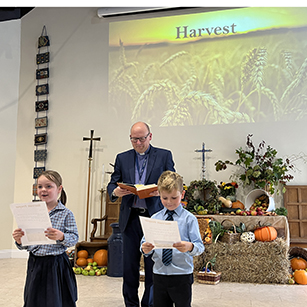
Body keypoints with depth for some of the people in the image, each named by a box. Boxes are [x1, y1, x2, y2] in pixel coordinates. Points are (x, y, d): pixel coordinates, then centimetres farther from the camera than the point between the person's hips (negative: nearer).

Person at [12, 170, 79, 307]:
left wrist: (61, 236, -27)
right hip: (35, 264, 3)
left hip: (56, 264, -3)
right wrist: (19, 240, -12)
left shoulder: (66, 214, -6)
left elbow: (74, 238, -9)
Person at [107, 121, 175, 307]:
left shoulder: (164, 156, 5)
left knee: (153, 266, 4)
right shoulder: (122, 158, 12)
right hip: (131, 218, 2)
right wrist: (116, 191, -13)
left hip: (154, 216, -2)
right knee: (129, 265, 7)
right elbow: (112, 184, 10)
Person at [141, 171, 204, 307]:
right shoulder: (154, 218, 5)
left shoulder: (189, 219, -3)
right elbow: (146, 242, 6)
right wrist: (145, 248, -17)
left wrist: (190, 247, -30)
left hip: (182, 275, -3)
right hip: (159, 274, 3)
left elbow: (200, 246, -8)